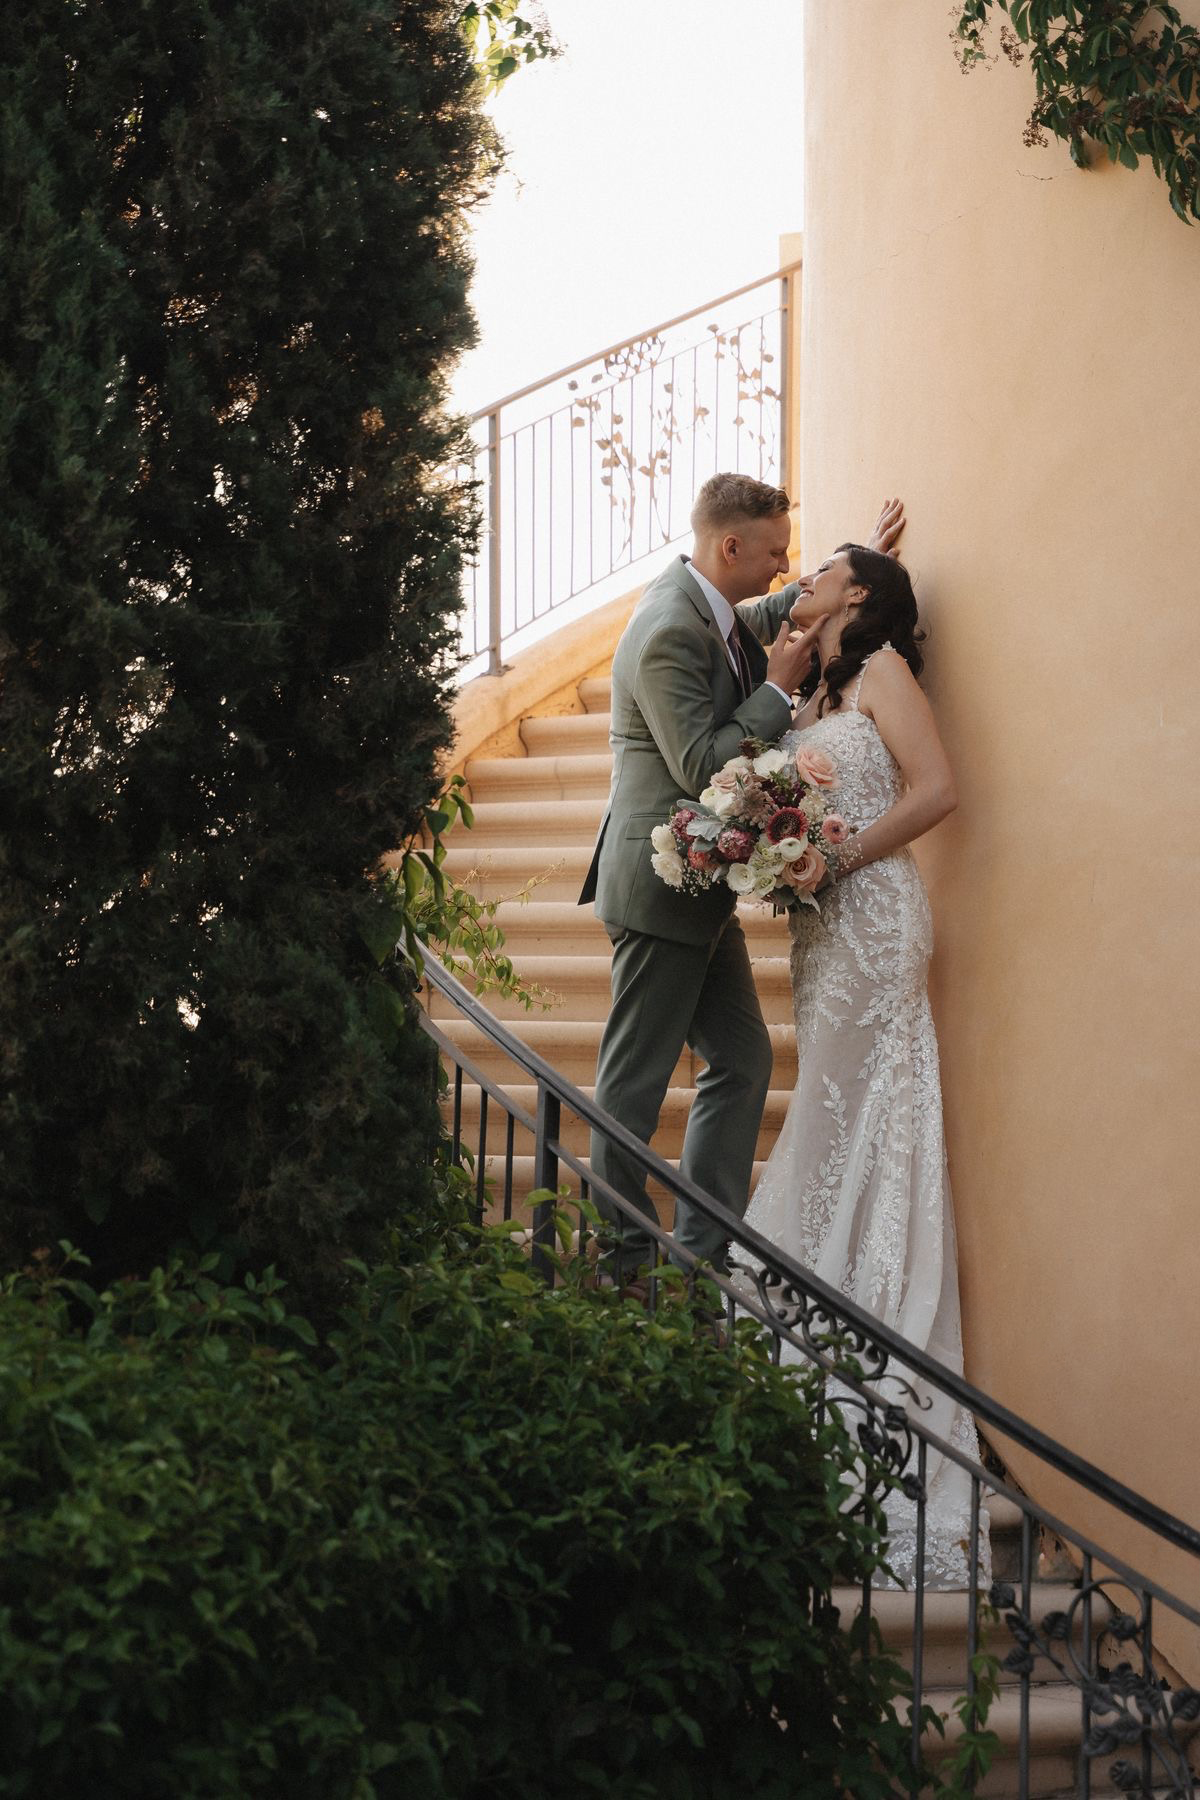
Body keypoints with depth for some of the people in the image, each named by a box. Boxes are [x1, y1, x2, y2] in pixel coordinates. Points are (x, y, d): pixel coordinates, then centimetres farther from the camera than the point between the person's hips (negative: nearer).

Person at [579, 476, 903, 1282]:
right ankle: (621, 1259, 8)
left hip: (703, 886, 10)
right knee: (636, 1079, -1)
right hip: (662, 885, -10)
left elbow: (774, 614, 31)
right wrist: (779, 687, -17)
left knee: (743, 1061, 13)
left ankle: (704, 1251, 17)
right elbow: (702, 769, -24)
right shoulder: (668, 632, -21)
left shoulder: (719, 610, 8)